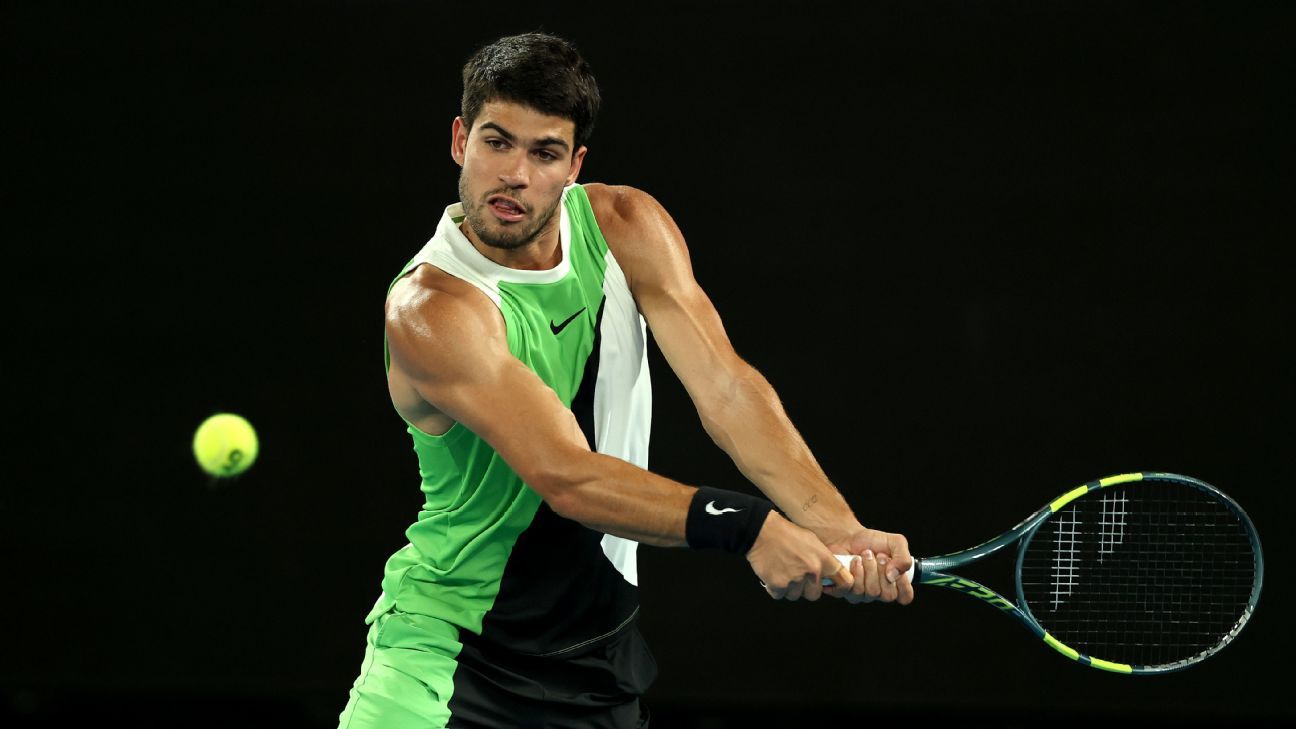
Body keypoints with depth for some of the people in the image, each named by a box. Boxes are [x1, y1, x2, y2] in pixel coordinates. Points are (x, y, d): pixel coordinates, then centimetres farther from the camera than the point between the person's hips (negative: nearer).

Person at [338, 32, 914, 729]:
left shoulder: (624, 227, -3)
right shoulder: (431, 308, -22)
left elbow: (725, 389, -13)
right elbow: (566, 477, -31)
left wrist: (839, 532, -28)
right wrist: (747, 526, -42)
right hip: (446, 636, -5)